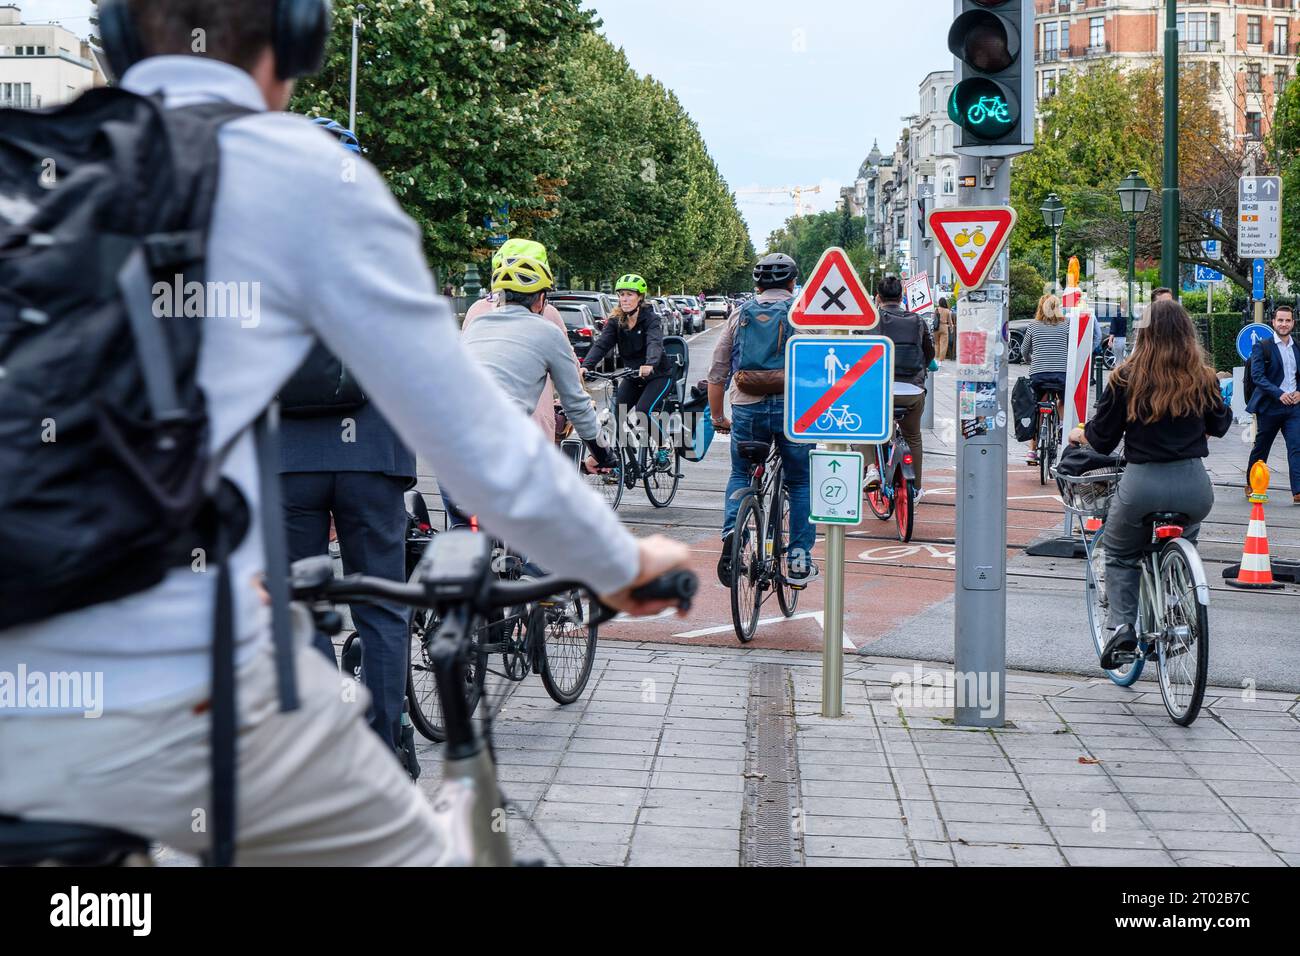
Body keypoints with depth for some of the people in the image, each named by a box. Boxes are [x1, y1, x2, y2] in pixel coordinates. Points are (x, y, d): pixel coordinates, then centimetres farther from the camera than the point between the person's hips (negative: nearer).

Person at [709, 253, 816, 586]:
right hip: (794, 408, -1)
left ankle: (732, 531, -6)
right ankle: (799, 562, 11)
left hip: (746, 409, 1)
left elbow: (716, 373, 11)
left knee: (740, 477, 20)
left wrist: (717, 417, 19)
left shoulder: (739, 314, 11)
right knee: (801, 484, 13)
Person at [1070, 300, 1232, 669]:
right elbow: (1220, 426, 17)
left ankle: (1121, 628, 5)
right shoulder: (1203, 379, -1)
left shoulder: (1126, 379, -5)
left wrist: (1079, 434, 23)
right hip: (1193, 485, 2)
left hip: (1142, 485, -2)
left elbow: (1101, 439, 1)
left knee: (1120, 556, 23)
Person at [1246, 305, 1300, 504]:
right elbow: (1257, 376, -12)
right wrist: (1279, 394, -22)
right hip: (1270, 406, -3)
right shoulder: (1262, 347, -3)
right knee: (1261, 448, 10)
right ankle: (1251, 484, 29)